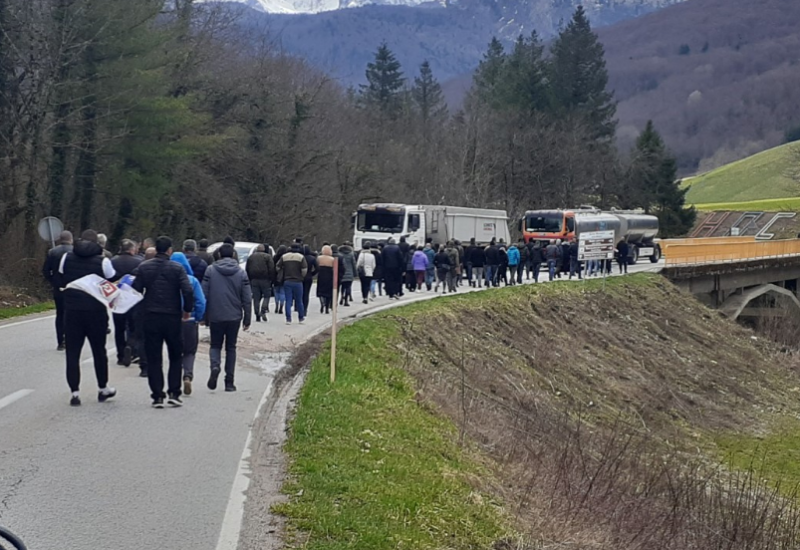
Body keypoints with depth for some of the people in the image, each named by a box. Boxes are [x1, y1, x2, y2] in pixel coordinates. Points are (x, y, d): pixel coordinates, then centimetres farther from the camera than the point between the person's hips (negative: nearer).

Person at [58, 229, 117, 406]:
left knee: (72, 353, 4)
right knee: (99, 351, 13)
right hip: (96, 311, -1)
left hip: (72, 310, 1)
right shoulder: (102, 261, -9)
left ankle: (75, 392, -1)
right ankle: (103, 388, 24)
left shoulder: (66, 258, 1)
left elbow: (61, 280, 10)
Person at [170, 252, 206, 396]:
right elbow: (201, 302, -9)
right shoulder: (193, 281, -6)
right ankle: (188, 376, -10)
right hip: (189, 321, 0)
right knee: (189, 352, 13)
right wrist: (198, 319, 3)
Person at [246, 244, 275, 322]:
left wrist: (249, 280, 16)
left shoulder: (251, 257, 12)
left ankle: (257, 316, 2)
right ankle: (263, 311, -13)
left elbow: (247, 269, 13)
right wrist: (271, 280, -2)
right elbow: (271, 269, -7)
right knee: (266, 296, 7)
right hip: (265, 280, -3)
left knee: (256, 298, 4)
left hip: (254, 280, 3)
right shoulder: (267, 256, 0)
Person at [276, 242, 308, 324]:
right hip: (298, 282, -2)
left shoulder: (284, 257, 4)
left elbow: (277, 267, 5)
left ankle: (288, 319, -3)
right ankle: (301, 318, 18)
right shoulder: (301, 257, -5)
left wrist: (282, 275, 19)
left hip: (287, 282, 2)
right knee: (299, 301, 9)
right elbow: (304, 270, -12)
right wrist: (302, 276, 7)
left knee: (288, 301, 3)